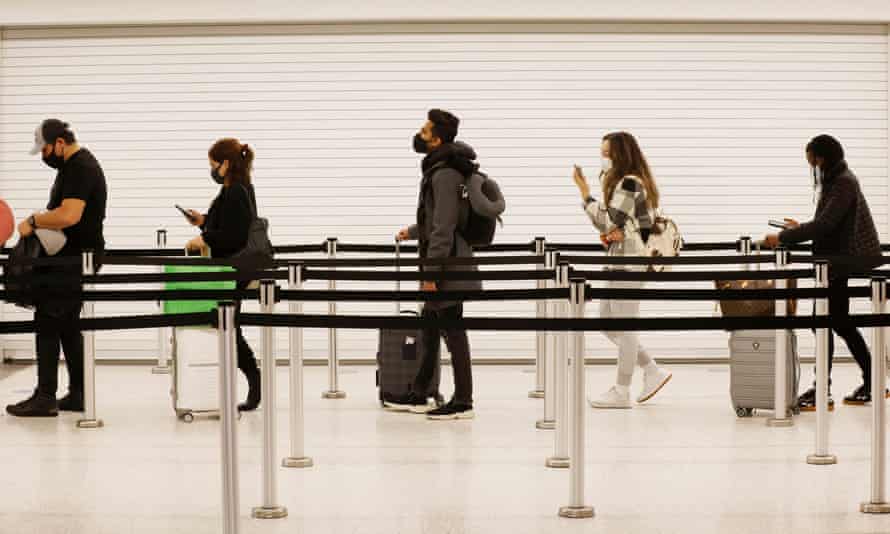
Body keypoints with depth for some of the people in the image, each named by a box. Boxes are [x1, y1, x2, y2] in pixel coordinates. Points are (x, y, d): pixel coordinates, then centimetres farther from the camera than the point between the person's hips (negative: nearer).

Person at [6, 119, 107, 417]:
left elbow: (69, 215, -27)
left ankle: (45, 397, -7)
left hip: (76, 258, -11)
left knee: (48, 320, -8)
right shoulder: (74, 165, 18)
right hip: (73, 256, 11)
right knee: (68, 323, 12)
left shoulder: (80, 168, -16)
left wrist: (34, 221, -16)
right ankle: (78, 395, 15)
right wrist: (38, 221, 12)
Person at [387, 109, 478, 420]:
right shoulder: (439, 169, 14)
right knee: (429, 329, 16)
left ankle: (462, 402, 3)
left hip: (447, 268, -10)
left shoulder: (445, 174, -18)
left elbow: (443, 228, -22)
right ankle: (419, 396, 26)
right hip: (444, 266, 10)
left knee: (453, 332, -4)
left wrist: (430, 272, -22)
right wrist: (412, 232, 40)